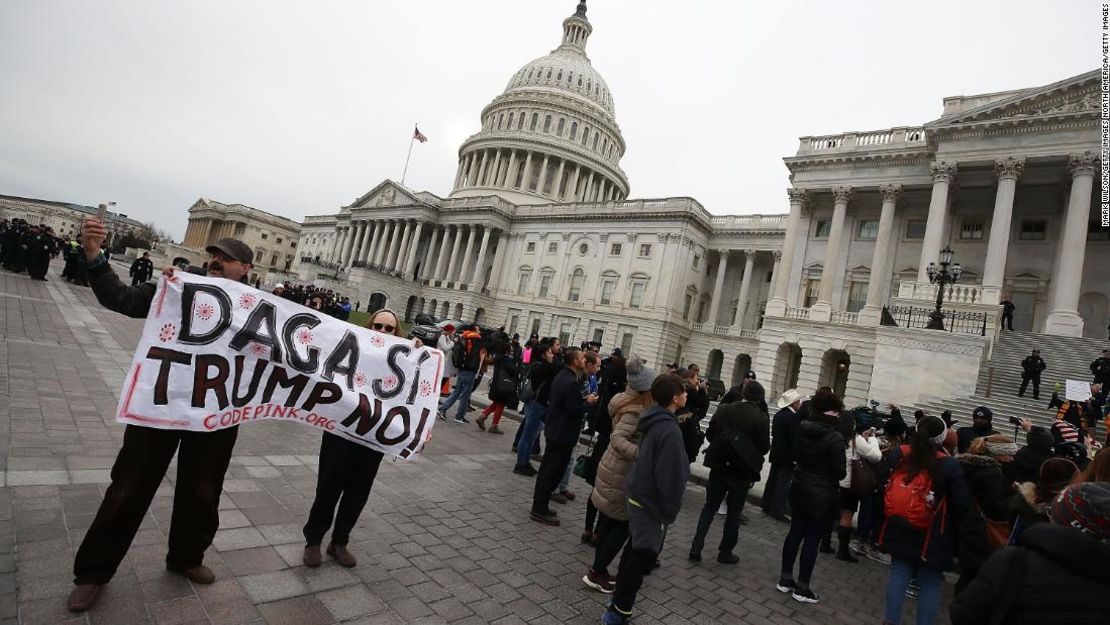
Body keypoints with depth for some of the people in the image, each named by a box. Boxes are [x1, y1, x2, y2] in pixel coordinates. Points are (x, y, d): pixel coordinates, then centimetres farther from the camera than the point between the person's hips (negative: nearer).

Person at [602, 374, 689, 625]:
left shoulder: (654, 421, 2)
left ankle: (619, 599, 37)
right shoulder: (670, 431, -26)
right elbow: (669, 476, -25)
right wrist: (670, 510, -14)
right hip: (653, 504, -9)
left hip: (640, 497, 9)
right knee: (642, 557, 4)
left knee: (635, 552, 22)